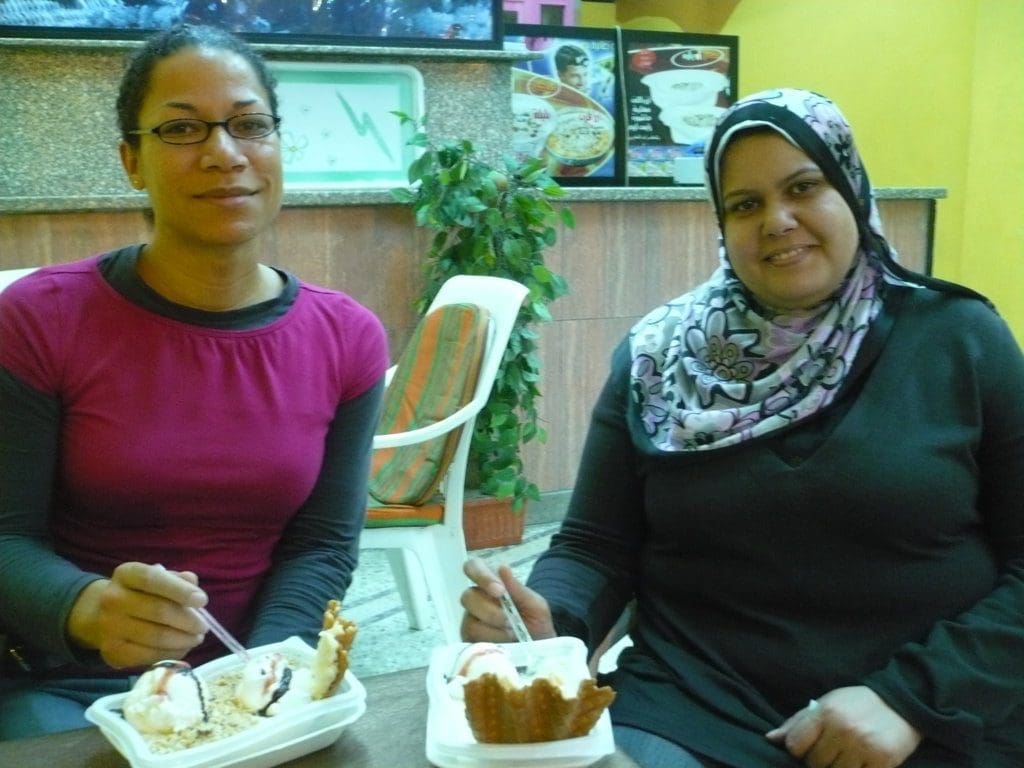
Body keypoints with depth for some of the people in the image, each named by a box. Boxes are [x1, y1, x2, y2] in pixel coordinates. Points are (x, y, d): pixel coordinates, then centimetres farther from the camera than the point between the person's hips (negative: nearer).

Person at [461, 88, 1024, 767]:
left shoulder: (961, 341, 1)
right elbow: (596, 546, 6)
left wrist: (910, 698, -11)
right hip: (691, 710, 1)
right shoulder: (657, 357, 5)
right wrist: (547, 621, -15)